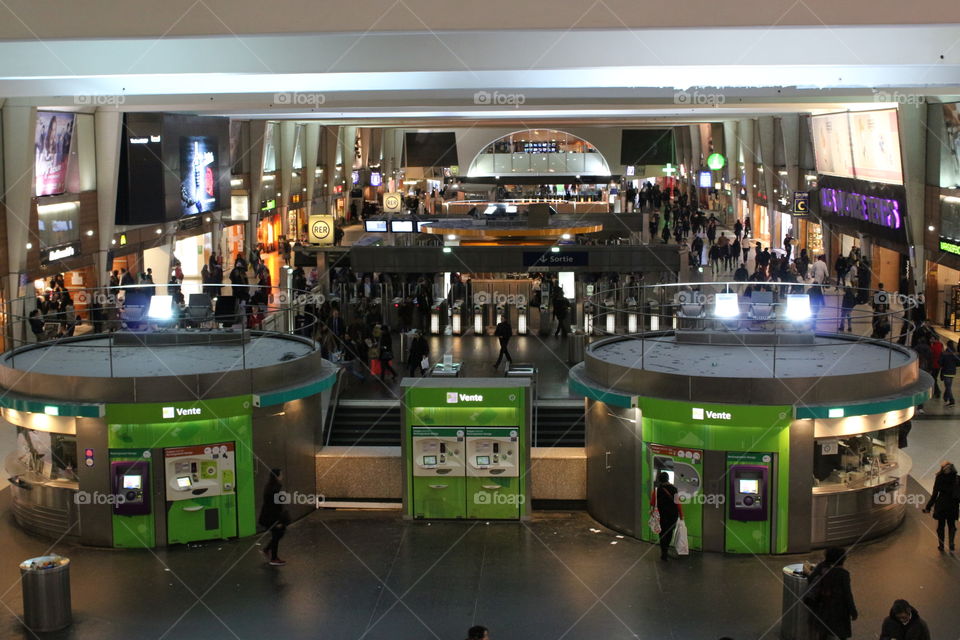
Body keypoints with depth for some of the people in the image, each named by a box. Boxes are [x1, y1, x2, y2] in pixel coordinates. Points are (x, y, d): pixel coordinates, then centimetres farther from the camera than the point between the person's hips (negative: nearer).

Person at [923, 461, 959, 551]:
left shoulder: (939, 478, -10)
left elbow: (935, 494, -9)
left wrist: (928, 507, -3)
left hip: (942, 504, -2)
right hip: (953, 506, 2)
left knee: (941, 525, 11)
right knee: (952, 525, 15)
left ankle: (941, 545, 17)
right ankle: (952, 544, 3)